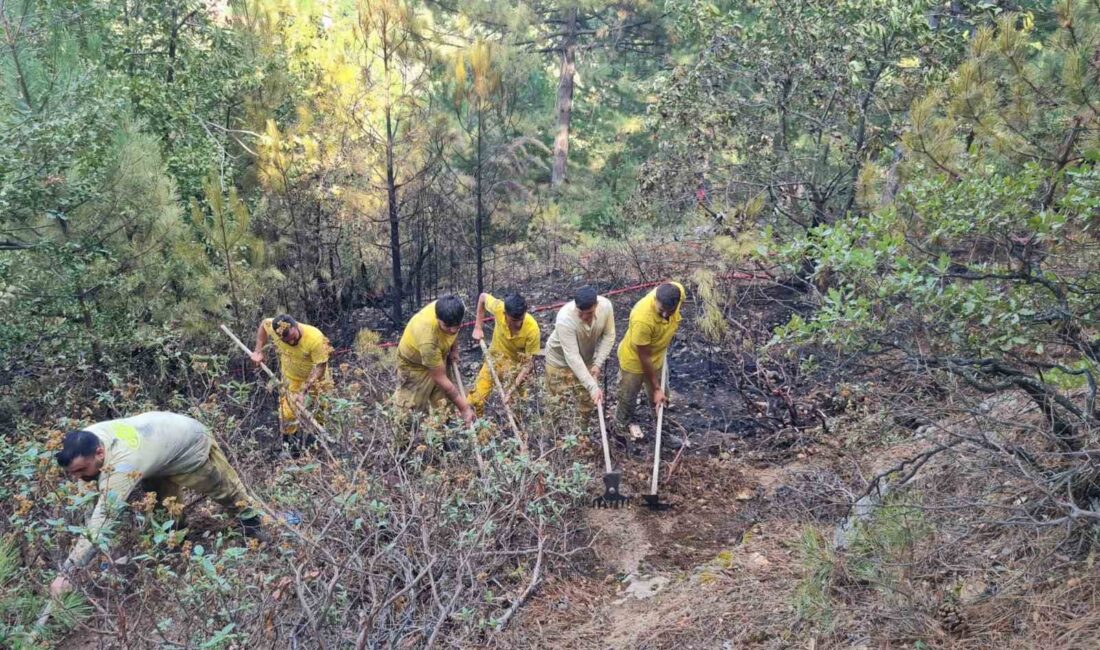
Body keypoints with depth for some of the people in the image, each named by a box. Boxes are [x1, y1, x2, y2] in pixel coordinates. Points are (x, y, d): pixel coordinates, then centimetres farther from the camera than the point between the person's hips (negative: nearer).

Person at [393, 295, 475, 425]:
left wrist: (454, 348, -5)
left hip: (438, 357, 6)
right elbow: (440, 379, -35)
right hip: (414, 364, -6)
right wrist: (464, 408, -30)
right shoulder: (427, 338, -45)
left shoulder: (455, 309, -29)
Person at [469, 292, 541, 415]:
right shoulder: (499, 308, -30)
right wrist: (477, 328, -9)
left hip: (517, 363, -2)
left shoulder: (532, 329, -34)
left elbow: (529, 362, -25)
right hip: (496, 356, 2)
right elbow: (482, 297, -7)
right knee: (476, 398, 0)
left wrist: (512, 389, -33)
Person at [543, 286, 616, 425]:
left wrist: (598, 363, -18)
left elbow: (609, 336, -10)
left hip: (587, 358, 4)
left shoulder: (606, 305, -27)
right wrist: (593, 387, -40)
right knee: (559, 402, 3)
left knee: (588, 400, 13)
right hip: (561, 359, -4)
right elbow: (572, 357, -38)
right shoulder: (565, 319, -40)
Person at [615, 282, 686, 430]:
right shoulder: (642, 319, -44)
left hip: (657, 356, 5)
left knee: (662, 397, 25)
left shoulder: (678, 291, -27)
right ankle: (622, 428, 47)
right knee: (628, 399, 20)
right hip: (634, 360, -5)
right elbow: (644, 357, -28)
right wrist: (656, 388, -20)